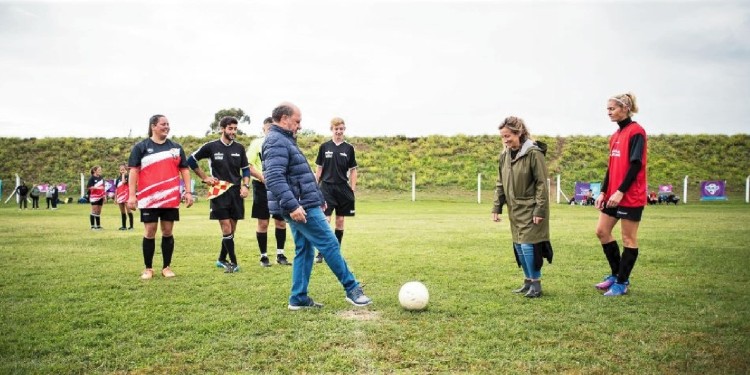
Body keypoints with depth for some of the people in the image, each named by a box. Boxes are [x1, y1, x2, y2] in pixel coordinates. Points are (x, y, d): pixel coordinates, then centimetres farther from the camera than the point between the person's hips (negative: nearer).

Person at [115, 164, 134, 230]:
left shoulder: (128, 176, -5)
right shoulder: (118, 178, 12)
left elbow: (123, 182, -25)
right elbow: (116, 188, 14)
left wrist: (123, 174, -13)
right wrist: (115, 197, 12)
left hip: (126, 196, -6)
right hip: (120, 197, 6)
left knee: (128, 211, -8)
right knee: (122, 212, 11)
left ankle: (131, 226, -7)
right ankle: (124, 226, 17)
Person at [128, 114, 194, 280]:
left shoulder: (176, 147, 11)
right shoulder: (141, 147, 3)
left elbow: (184, 169, 12)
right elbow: (133, 171, 0)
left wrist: (188, 192, 3)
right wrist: (132, 195, -8)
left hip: (171, 199, 2)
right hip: (149, 199, -2)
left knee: (168, 232, 6)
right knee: (149, 233, 1)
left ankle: (166, 267, 17)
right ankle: (148, 268, 13)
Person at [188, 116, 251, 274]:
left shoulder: (239, 148, 6)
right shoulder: (211, 146, -3)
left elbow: (246, 169, 13)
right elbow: (191, 160, 5)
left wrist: (245, 185, -2)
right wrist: (205, 178, 2)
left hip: (236, 191, 4)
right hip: (219, 191, -4)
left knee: (231, 229, 8)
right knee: (226, 228, -9)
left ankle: (222, 259, 24)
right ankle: (233, 262, -1)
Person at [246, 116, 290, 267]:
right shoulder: (256, 143, 0)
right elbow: (248, 165, -7)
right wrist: (263, 178, -17)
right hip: (262, 187, -3)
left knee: (281, 221, 6)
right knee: (263, 222, 1)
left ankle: (280, 254, 18)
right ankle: (263, 256, 12)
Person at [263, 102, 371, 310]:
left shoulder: (285, 140, 21)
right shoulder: (277, 141, -14)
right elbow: (275, 178, -26)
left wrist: (318, 198, 25)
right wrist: (292, 205, -31)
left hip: (302, 205, 11)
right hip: (301, 207, -11)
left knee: (304, 250, 12)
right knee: (330, 244, -5)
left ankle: (298, 299, 17)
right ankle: (352, 289, 4)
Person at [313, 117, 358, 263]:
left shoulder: (349, 148, 4)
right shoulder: (324, 147, 2)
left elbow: (353, 170, 8)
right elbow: (319, 168, 7)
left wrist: (352, 190, 3)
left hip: (343, 188, 2)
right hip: (327, 187, -2)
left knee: (340, 221, 8)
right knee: (325, 220, -8)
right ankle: (321, 253, -2)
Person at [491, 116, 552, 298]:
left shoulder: (534, 153, -14)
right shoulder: (505, 155, 7)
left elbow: (542, 184, -14)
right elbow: (500, 184, 12)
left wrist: (540, 210, -17)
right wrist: (497, 208, 7)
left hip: (531, 209, -7)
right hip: (515, 210, 7)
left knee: (528, 244, -9)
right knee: (519, 246, 11)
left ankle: (536, 283, 6)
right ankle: (528, 281, 24)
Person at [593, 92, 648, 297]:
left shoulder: (636, 132, -11)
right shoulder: (615, 135, 14)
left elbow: (636, 165, -17)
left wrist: (620, 191, -21)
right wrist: (604, 191, 9)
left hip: (631, 196, -8)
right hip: (614, 195, 9)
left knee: (628, 238, 1)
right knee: (602, 231, 9)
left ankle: (622, 283, 10)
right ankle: (616, 274, 23)